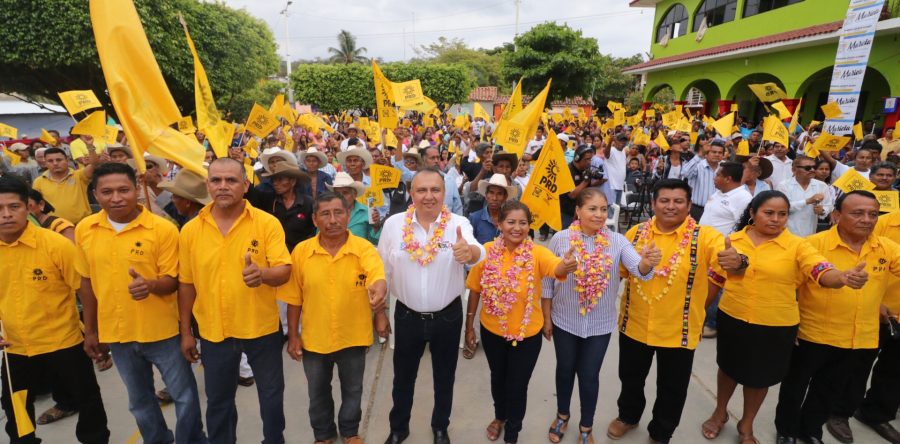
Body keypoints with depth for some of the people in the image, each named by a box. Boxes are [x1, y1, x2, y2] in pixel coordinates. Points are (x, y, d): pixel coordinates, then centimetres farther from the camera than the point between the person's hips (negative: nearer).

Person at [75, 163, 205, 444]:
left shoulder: (163, 229, -16)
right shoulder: (84, 229, -2)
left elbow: (172, 280, -12)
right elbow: (88, 281, 8)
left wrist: (150, 285, -35)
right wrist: (90, 330, 11)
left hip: (161, 331, -4)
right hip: (115, 333, 4)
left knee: (184, 395, 10)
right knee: (139, 400, 22)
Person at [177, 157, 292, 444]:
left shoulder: (267, 223, -12)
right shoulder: (190, 230, -4)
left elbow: (284, 271, -15)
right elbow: (186, 284, 4)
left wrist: (263, 273, -38)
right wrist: (185, 332, 7)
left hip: (262, 328, -1)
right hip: (214, 331, 2)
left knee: (272, 396, 15)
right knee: (218, 401, 21)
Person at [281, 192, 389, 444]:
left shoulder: (364, 248, -14)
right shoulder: (301, 251, -10)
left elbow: (379, 278, -31)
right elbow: (294, 298, -2)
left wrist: (379, 292, -54)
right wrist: (293, 336, 1)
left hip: (353, 337, -1)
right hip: (314, 338, 1)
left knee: (352, 390, 21)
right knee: (318, 393, 22)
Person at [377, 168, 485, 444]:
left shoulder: (459, 223, -14)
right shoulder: (393, 224, -9)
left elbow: (478, 253, -34)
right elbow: (383, 269, 0)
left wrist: (469, 251, -58)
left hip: (448, 316, 0)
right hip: (407, 315, 1)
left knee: (444, 377, 19)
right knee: (403, 377, 19)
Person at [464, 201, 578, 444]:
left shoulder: (537, 253, -18)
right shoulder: (487, 251, -13)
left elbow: (556, 268, -40)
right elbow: (475, 291, -3)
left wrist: (566, 266, -63)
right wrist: (469, 325, 2)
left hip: (527, 333, -1)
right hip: (492, 330, 2)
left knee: (517, 385, 13)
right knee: (498, 378, 24)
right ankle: (500, 416, 56)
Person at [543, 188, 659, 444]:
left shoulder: (617, 241, -10)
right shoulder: (560, 239, -13)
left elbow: (638, 269, -26)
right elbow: (547, 281, -5)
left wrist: (647, 263, -49)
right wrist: (546, 317, -2)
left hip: (600, 324, 0)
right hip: (565, 321, 0)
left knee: (590, 376, 14)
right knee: (565, 370, 19)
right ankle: (562, 415, 45)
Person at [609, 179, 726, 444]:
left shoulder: (705, 237, -12)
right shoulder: (636, 233, -2)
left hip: (678, 329, -2)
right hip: (635, 324, 2)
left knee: (672, 388, 16)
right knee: (631, 377, 22)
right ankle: (628, 416, 50)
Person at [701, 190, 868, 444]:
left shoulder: (797, 246, -9)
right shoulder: (733, 240, -5)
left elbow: (823, 272, -23)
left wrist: (843, 277, -43)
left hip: (776, 327, -1)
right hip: (732, 319, 1)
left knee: (760, 377, 16)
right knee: (729, 368, 20)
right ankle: (720, 413, 44)